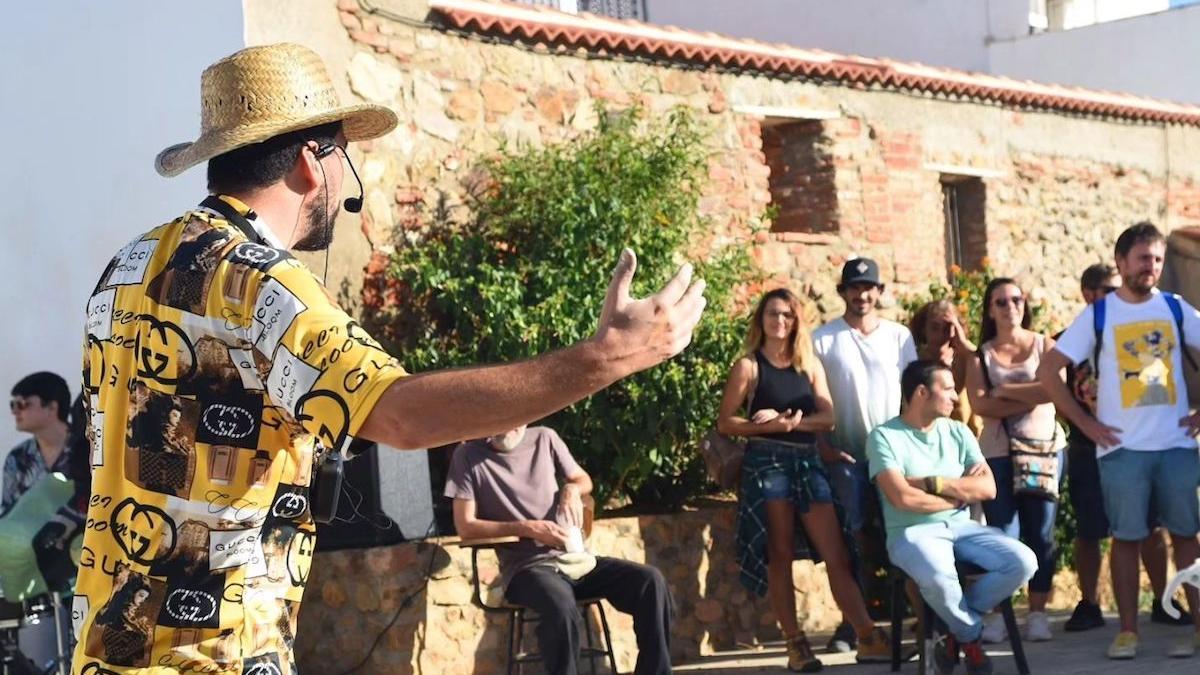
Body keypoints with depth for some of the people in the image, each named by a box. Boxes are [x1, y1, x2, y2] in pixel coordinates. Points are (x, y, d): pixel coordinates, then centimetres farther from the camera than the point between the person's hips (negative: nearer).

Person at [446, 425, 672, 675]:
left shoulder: (545, 438, 10)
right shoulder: (468, 456, 1)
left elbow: (584, 480, 24)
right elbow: (465, 527, -4)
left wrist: (572, 489, -1)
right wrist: (527, 528, -13)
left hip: (575, 557, 5)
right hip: (527, 567, -4)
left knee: (650, 581, -19)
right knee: (561, 608, -39)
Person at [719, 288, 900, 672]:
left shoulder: (810, 364, 12)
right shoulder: (749, 366, 1)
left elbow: (828, 417, 3)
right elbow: (725, 423, -4)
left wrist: (788, 420, -13)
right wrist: (773, 426, -17)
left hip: (807, 462, 3)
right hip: (766, 463, -3)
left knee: (837, 554, -1)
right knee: (779, 556, 0)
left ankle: (868, 638, -2)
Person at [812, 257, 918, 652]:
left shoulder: (899, 336, 8)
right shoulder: (823, 339, 2)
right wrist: (822, 444, -9)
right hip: (846, 456, -2)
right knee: (858, 538, -2)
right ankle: (852, 623, 4)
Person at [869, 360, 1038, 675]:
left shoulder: (958, 432, 13)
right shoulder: (885, 436, -4)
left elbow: (988, 488, 2)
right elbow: (903, 498, -17)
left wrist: (933, 483, -10)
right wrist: (960, 491, -3)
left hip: (962, 527, 6)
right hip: (912, 532, -6)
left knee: (1023, 562, -19)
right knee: (939, 577, -39)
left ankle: (960, 626, 0)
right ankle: (972, 634, -5)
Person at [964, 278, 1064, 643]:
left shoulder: (1044, 345, 7)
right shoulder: (980, 355, 8)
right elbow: (980, 405, -7)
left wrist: (1005, 390, -6)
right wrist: (1031, 398, -10)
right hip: (997, 452, 0)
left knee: (1041, 533, 0)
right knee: (1003, 534, -5)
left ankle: (1038, 613, 5)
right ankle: (998, 614, 0)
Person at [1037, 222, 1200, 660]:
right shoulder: (1097, 315, 2)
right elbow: (1048, 371, 0)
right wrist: (1086, 423, -3)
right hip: (1121, 447, -1)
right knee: (1126, 537, 1)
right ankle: (1128, 631, 8)